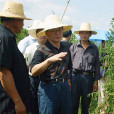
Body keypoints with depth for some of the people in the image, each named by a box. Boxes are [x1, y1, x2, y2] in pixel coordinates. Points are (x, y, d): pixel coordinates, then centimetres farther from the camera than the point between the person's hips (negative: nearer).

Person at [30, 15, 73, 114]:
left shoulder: (65, 49, 12)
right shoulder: (41, 51, -6)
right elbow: (33, 72, -17)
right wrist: (49, 60, -27)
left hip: (65, 87, 6)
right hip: (48, 88, -5)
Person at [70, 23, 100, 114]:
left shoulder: (94, 48, 7)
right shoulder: (73, 47, 5)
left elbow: (97, 65, 9)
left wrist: (96, 81, 4)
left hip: (88, 78, 1)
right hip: (75, 76, -1)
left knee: (86, 104, 11)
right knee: (73, 103, 3)